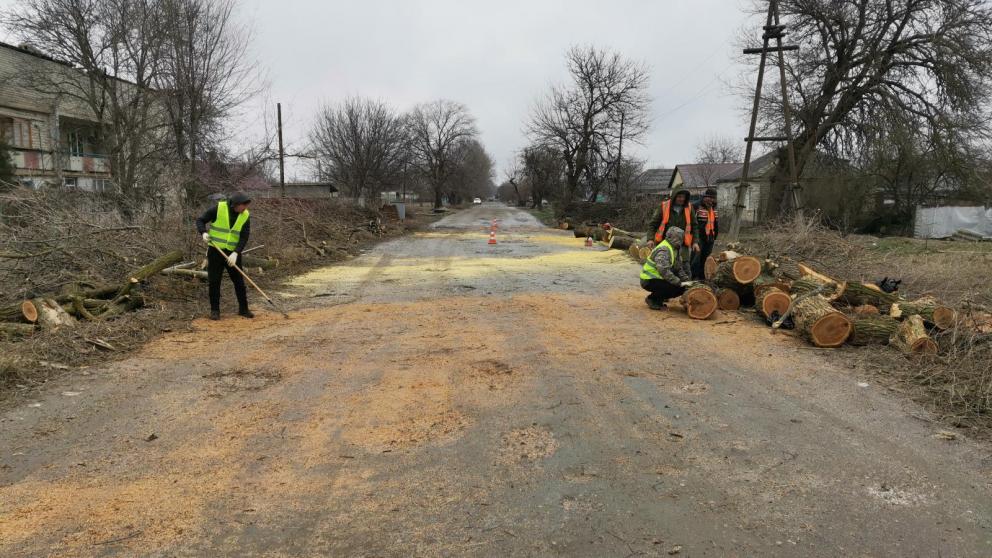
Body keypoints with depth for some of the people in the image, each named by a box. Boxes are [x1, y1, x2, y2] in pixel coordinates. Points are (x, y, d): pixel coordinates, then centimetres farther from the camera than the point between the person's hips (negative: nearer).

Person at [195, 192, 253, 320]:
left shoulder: (245, 215, -5)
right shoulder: (219, 208, -13)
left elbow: (244, 237, -9)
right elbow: (200, 220, -5)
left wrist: (235, 253, -20)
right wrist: (203, 232, -25)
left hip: (233, 253, 2)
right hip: (215, 251, -2)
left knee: (239, 281, 4)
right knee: (214, 281, 2)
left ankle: (243, 308, 17)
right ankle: (215, 310, 13)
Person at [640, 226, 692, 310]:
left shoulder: (675, 249, 9)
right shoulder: (663, 250, -23)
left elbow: (679, 269, 11)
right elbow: (664, 271, -35)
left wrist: (686, 281, -4)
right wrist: (679, 283, -34)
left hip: (658, 279, 10)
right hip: (648, 281, -10)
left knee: (682, 288, 1)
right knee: (675, 288, -27)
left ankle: (658, 299, 10)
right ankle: (652, 299, -8)